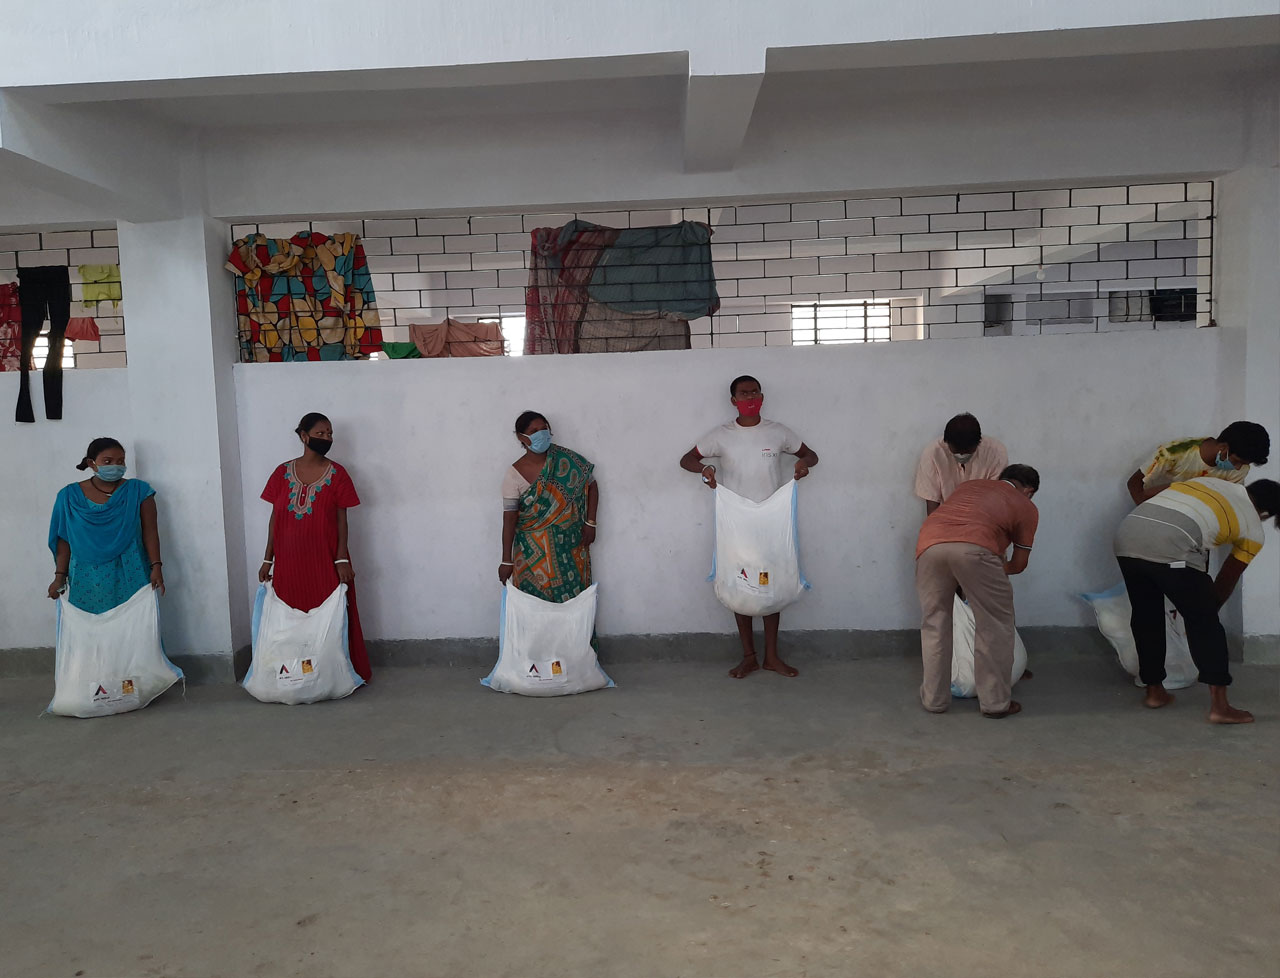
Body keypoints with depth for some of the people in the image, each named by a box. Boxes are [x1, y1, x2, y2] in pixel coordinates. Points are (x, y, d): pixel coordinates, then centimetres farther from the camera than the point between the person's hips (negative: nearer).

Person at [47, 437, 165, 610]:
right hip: (87, 576, 1)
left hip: (128, 573, -1)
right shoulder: (70, 496, 3)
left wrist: (156, 566, -11)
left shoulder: (138, 491, 0)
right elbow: (64, 539, 6)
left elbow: (150, 531, -2)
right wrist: (60, 576, 2)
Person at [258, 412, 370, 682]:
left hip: (325, 559, -2)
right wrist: (267, 559, 6)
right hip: (289, 561, 2)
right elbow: (275, 518, 8)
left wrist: (341, 559, -9)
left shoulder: (336, 473, 0)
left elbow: (341, 519, -1)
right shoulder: (283, 472, 4)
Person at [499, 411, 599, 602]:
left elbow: (591, 485, 5)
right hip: (533, 550, -1)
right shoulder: (514, 475, -10)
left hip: (570, 545, 1)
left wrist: (590, 523, -2)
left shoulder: (567, 461, -7)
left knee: (572, 597, 6)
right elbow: (509, 519, -9)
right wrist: (507, 561, -10)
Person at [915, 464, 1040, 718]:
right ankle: (995, 702, 23)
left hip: (930, 544, 4)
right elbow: (1018, 564, 29)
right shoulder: (1027, 507, 26)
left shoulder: (973, 484, 38)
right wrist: (998, 570, 51)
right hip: (974, 548, -4)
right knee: (995, 625, 16)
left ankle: (934, 698, 27)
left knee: (934, 623, 20)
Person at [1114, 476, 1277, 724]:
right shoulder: (1254, 530, 22)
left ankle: (1154, 691, 33)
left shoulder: (1207, 481, 35)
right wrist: (1207, 607, 48)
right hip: (1171, 548, -5)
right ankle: (1219, 706, 14)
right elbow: (1227, 580, 29)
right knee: (1204, 623, 14)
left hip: (1126, 535, 5)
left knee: (1146, 618, 22)